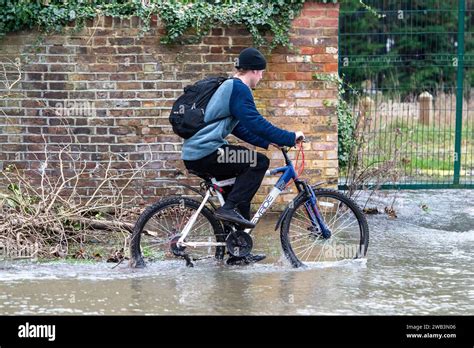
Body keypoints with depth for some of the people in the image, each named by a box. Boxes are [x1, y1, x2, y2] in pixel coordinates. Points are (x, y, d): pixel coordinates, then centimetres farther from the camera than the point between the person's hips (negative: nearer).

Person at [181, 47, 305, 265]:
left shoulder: (228, 87, 23)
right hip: (206, 154, -11)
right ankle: (229, 208, -13)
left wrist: (267, 142, 24)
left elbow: (239, 127, 29)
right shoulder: (239, 89, -9)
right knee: (259, 162, -12)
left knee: (238, 188, 19)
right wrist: (289, 138, -12)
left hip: (193, 154, 11)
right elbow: (255, 123, -18)